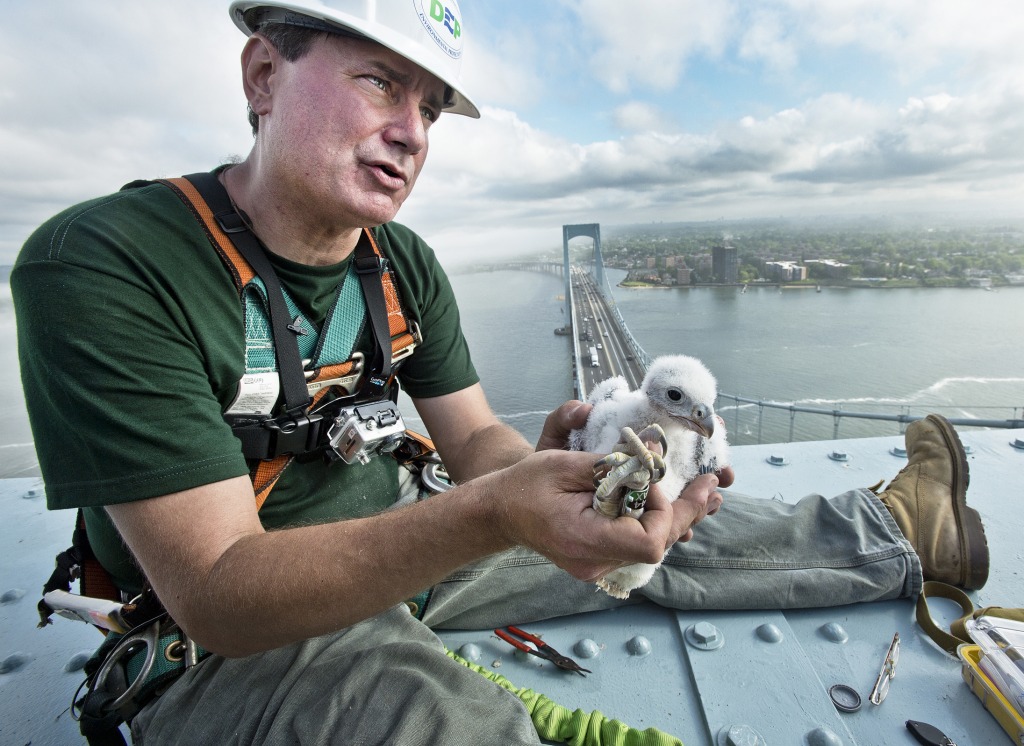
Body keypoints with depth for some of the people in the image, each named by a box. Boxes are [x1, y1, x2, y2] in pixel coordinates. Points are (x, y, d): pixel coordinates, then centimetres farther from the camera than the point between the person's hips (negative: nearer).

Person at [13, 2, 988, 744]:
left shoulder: (407, 267, -5)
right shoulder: (96, 267, -22)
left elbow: (475, 439, -3)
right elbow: (218, 594, -27)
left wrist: (545, 467, -26)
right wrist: (489, 516, -40)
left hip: (398, 548, 5)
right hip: (227, 642, -3)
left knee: (656, 533, 0)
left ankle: (894, 529, 24)